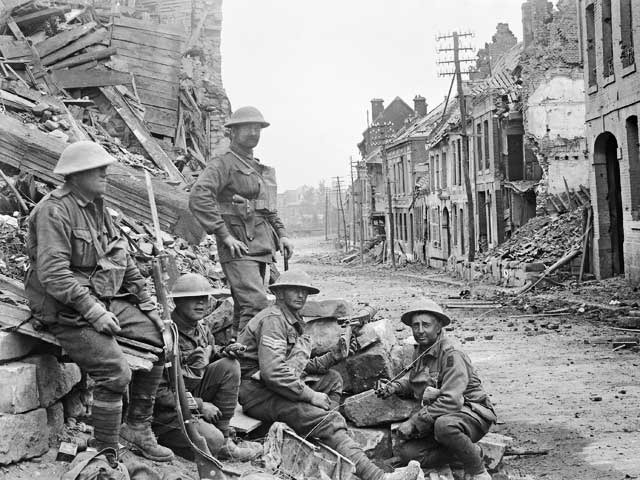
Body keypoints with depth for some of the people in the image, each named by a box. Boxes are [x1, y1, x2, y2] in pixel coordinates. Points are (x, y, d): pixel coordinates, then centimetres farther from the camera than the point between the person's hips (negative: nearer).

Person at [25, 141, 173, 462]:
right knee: (115, 372, -21)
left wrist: (148, 305, 12)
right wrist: (92, 310, -26)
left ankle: (137, 429, 13)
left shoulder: (97, 206, 13)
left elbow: (124, 261, 17)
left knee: (156, 340, 2)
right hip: (67, 310, -9)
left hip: (105, 300, 9)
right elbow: (53, 273, -25)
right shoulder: (54, 210, -15)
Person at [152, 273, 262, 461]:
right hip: (167, 409, -9)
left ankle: (224, 440, -7)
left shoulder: (202, 329, 5)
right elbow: (158, 389, -21)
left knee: (229, 365, -10)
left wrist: (223, 352, -1)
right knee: (212, 440, -30)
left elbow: (207, 356, 24)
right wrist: (199, 405, -19)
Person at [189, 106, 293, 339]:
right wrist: (225, 235, -21)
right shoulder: (223, 163, -6)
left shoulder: (260, 169, 22)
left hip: (260, 248, 8)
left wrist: (281, 234, 15)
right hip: (239, 249, -8)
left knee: (244, 308, 11)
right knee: (257, 304, -20)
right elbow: (198, 197, -20)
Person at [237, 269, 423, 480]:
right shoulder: (272, 320, -14)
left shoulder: (293, 321, 19)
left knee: (332, 380, 9)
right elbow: (272, 372, -26)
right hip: (259, 393, -10)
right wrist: (311, 395, -20)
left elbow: (298, 367, 16)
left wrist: (331, 357, 2)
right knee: (329, 422, -22)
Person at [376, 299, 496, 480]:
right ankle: (464, 452, -1)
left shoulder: (452, 356, -19)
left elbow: (451, 402, -28)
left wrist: (415, 422, -27)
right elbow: (414, 379, 29)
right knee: (407, 452, -11)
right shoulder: (420, 353, 7)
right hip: (437, 419, 8)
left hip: (473, 414, -8)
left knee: (444, 425, -41)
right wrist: (396, 387, 6)